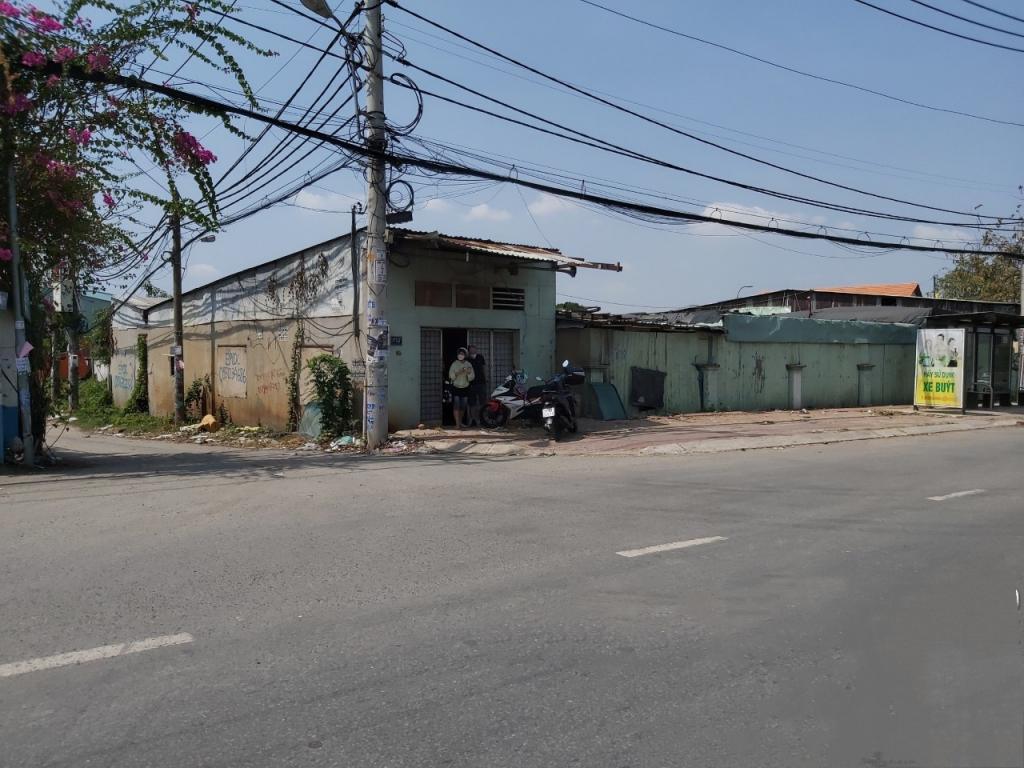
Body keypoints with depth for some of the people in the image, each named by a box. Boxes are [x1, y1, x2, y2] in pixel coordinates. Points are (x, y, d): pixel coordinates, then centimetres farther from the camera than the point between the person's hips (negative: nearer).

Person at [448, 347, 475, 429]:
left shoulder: (468, 364, 1)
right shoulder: (454, 364, -4)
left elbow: (471, 378, -1)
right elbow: (451, 376, -8)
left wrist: (469, 373, -20)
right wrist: (458, 373, -22)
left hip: (465, 388, 2)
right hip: (456, 388, -2)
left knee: (463, 407, 8)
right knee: (456, 406, -12)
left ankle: (460, 422, 25)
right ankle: (457, 424, -13)